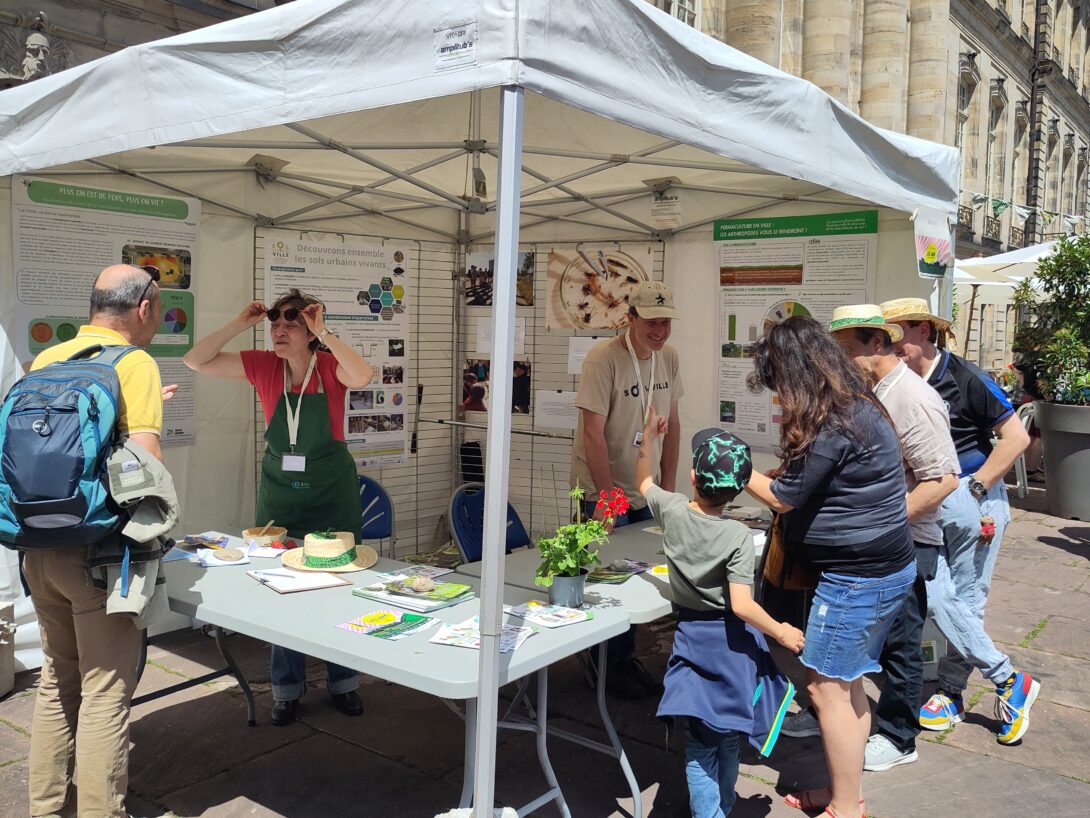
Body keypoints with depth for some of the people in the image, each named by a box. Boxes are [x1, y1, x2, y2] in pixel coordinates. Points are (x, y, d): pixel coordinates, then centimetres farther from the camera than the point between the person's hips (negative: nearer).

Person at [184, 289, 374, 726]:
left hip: (333, 493, -2)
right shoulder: (263, 366, -3)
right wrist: (239, 324, -13)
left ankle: (342, 682, 26)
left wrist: (323, 333, -29)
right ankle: (286, 688, 25)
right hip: (280, 491, 2)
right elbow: (195, 361, -5)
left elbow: (363, 375, -34)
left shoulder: (330, 367, -11)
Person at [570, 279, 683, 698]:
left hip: (647, 494, 6)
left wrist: (668, 486, 9)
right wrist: (607, 498, -19)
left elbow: (671, 423, 10)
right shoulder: (604, 358, -19)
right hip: (604, 493, -6)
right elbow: (593, 433, -20)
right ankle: (605, 668, 18)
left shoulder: (669, 357, 2)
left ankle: (625, 660, 28)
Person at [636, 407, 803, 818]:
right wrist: (781, 632, -9)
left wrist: (649, 436, 21)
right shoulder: (737, 536, -20)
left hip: (691, 638, 3)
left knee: (699, 741, 10)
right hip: (730, 643, -2)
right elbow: (741, 605, -24)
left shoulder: (672, 512, -10)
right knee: (728, 734, 17)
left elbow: (644, 482, 12)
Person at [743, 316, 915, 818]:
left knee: (826, 688, 2)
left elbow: (784, 498, -13)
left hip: (859, 578, -10)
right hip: (880, 568, 10)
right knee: (846, 685, 18)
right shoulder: (857, 406, 7)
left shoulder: (832, 426, -23)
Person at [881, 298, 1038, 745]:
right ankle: (1008, 680, 12)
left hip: (974, 500, -5)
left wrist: (976, 487, -10)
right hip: (927, 504, 5)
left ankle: (950, 692, 16)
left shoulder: (964, 378, -13)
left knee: (966, 600, 2)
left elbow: (1016, 436, -10)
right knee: (936, 598, -2)